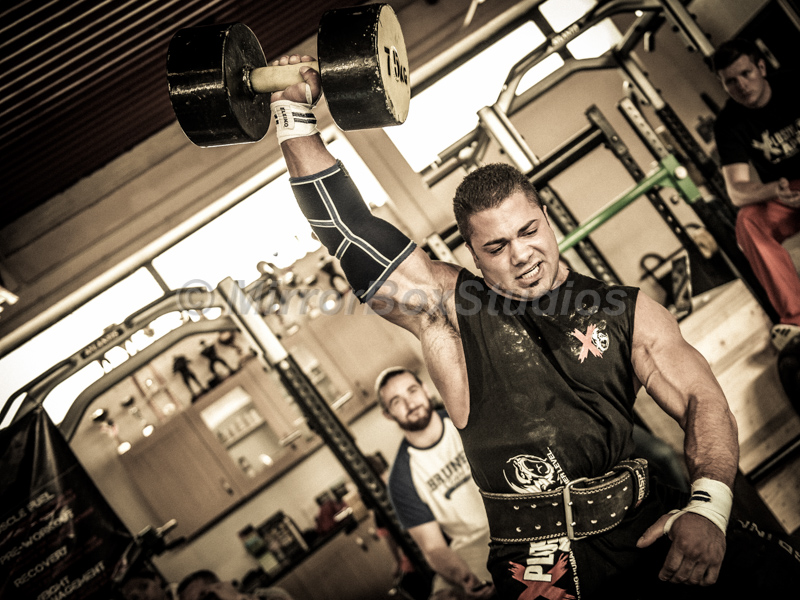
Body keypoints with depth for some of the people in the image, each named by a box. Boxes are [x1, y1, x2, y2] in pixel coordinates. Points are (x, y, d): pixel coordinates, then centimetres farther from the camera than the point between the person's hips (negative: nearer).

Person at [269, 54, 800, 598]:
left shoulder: (626, 310, 9)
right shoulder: (449, 306, 5)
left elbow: (702, 401, 2)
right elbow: (349, 228, 2)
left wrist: (707, 507, -15)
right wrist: (294, 113, -1)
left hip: (650, 526, -1)